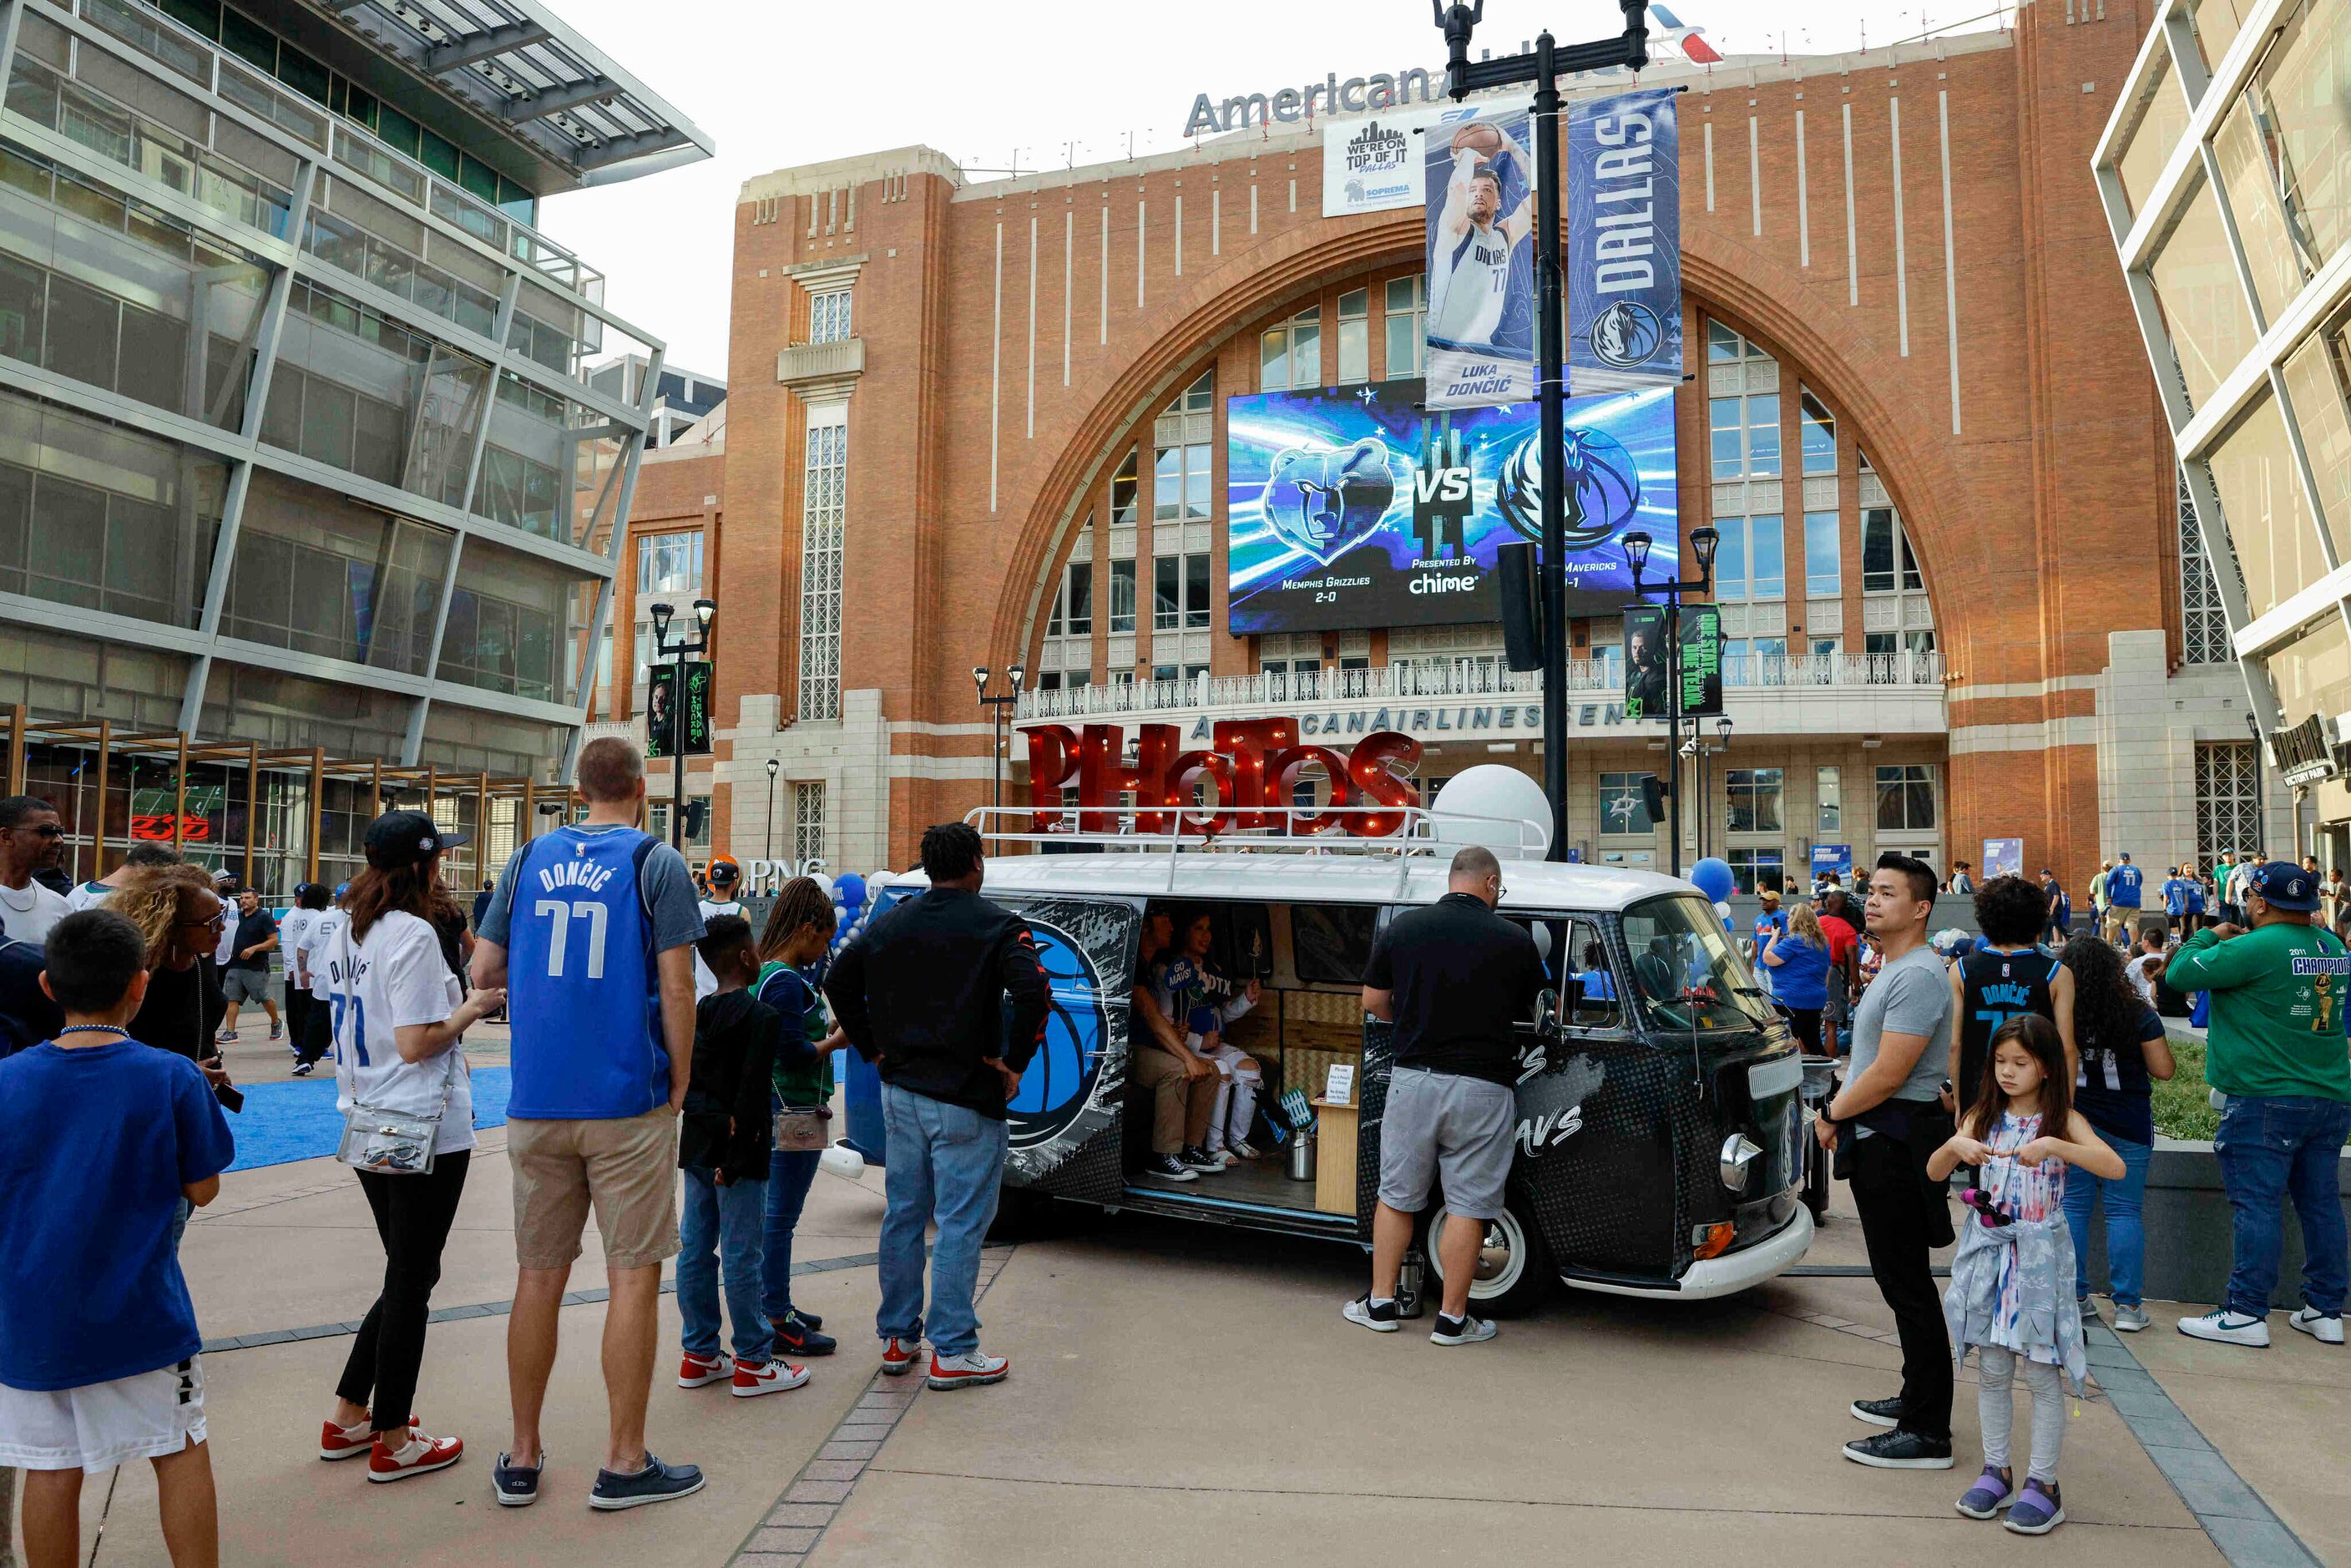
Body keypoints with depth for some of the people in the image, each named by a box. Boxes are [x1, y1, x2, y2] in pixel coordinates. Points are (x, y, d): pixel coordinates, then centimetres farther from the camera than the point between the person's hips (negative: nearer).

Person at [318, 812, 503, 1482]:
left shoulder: (346, 934, 10)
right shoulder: (413, 935, -17)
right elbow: (416, 1043, -20)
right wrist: (471, 1008, -5)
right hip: (426, 1132, -9)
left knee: (411, 1276, 21)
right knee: (411, 1282, 3)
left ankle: (347, 1418, 27)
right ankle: (393, 1441, 14)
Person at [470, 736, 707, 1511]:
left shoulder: (528, 859, 8)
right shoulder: (656, 863, -5)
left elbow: (484, 972, 9)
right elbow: (676, 987, -9)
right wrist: (679, 1085, 1)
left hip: (538, 1103, 4)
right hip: (629, 1102, -4)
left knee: (539, 1278, 13)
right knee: (633, 1278, 4)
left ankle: (522, 1458, 23)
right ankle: (624, 1462, 11)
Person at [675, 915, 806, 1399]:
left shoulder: (698, 1013, 10)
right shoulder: (760, 1015, -14)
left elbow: (683, 1080, 14)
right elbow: (751, 1091, -20)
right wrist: (736, 1158, -19)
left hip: (696, 1145, 8)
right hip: (736, 1149, -8)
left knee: (695, 1250, 12)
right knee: (742, 1256, -2)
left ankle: (699, 1356, 22)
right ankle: (753, 1363, 7)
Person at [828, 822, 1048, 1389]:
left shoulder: (890, 923, 8)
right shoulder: (996, 925, -10)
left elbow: (839, 982, 10)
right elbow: (1034, 991, -24)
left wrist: (873, 1048, 13)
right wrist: (1014, 1063, -14)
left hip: (900, 1093, 6)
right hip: (966, 1099, -6)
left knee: (903, 1215, 15)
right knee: (961, 1223, 1)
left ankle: (896, 1337, 25)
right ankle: (952, 1352, 8)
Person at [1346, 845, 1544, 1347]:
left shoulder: (1401, 928, 0)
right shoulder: (1516, 941, -4)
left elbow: (1373, 1002, 7)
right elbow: (1531, 1014, 8)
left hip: (1414, 1077, 2)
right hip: (1481, 1087, -2)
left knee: (1396, 1196, 14)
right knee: (1467, 1206, 6)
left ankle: (1380, 1304, 22)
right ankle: (1452, 1319, 13)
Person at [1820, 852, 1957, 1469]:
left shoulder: (1918, 975, -18)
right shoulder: (1893, 971, 17)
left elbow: (1888, 1074, -22)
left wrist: (1833, 1113, -10)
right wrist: (1840, 1110, 8)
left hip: (1897, 1140, -11)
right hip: (1880, 1140, 11)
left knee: (1908, 1284, -5)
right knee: (1902, 1279, 19)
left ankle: (1927, 1434, 1)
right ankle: (1918, 1399, 31)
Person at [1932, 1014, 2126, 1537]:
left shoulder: (2064, 1120, -5)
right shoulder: (1983, 1117, 5)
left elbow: (2115, 1168, -20)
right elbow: (1934, 1172, 1)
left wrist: (2055, 1146, -32)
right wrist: (1955, 1145, -19)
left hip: (2040, 1256, -3)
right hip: (1989, 1252, 3)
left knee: (2043, 1374, 2)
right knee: (1991, 1371, 9)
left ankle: (2043, 1484, 12)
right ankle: (1996, 1470, 21)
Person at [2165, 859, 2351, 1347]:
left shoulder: (2255, 949, -18)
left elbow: (2180, 974, -13)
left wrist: (2210, 936, 4)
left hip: (2266, 1101, -7)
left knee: (2256, 1203, -4)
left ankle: (2246, 1314, -1)